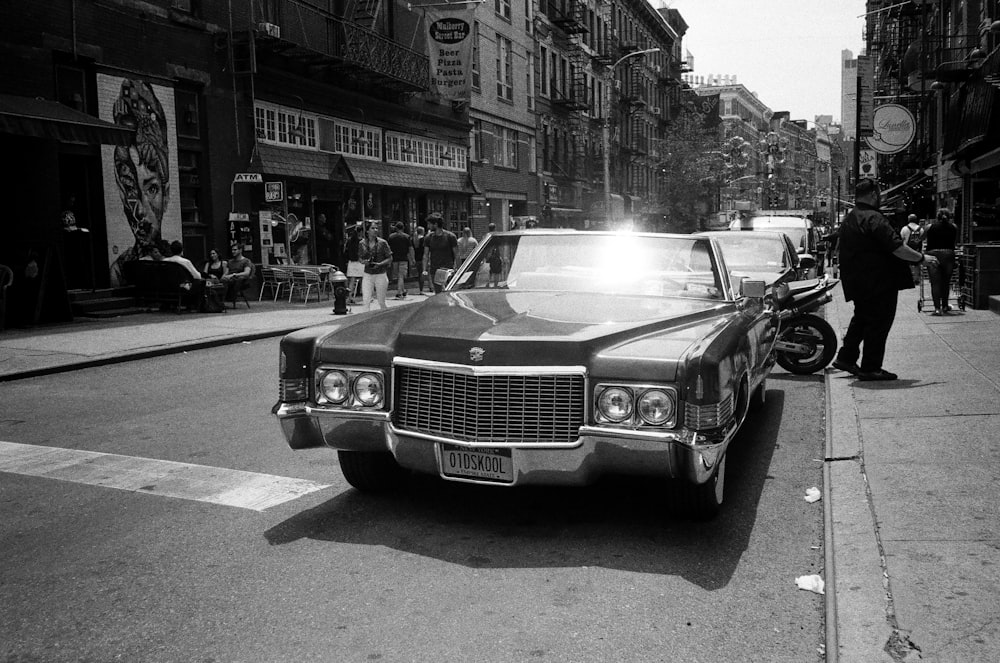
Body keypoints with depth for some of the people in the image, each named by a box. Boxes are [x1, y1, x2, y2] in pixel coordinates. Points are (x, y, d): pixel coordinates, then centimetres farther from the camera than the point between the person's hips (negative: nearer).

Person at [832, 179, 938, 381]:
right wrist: (922, 258, -11)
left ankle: (846, 357, 22)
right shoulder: (874, 219, -18)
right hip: (878, 283, -9)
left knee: (861, 318, 20)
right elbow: (896, 247, -22)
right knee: (878, 322, -1)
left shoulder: (848, 220, 12)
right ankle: (870, 368, 3)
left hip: (857, 282, 9)